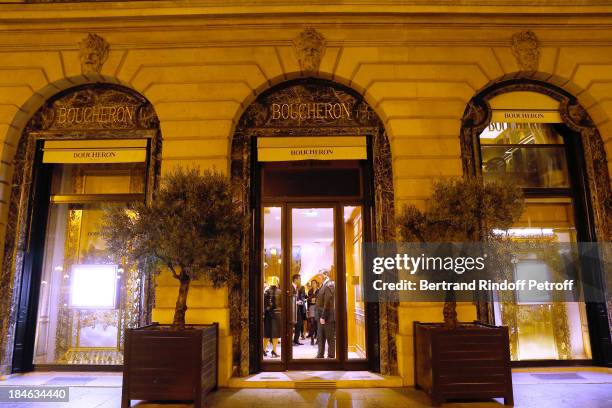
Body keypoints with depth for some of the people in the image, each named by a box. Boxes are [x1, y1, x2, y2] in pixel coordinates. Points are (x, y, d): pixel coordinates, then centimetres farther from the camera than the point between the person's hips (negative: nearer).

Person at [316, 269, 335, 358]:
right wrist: (321, 316, 12)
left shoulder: (329, 285, -16)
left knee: (330, 338, 2)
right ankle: (320, 355, 24)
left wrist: (323, 317, -21)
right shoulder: (324, 285, 13)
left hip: (328, 317, -9)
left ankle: (331, 356, 11)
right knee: (320, 337, 14)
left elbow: (327, 303, -21)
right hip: (322, 316, 9)